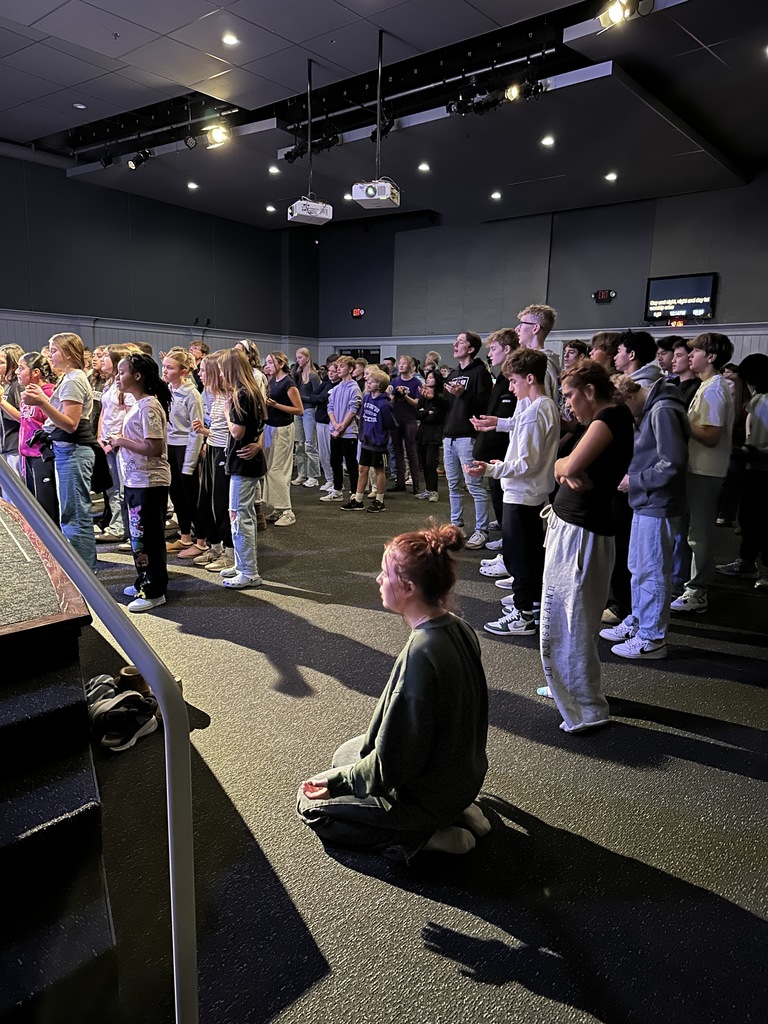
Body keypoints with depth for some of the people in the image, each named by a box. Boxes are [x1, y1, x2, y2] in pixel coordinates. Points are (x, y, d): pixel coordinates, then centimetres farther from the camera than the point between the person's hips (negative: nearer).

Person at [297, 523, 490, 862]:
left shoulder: (420, 654, -34)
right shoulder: (459, 629, -8)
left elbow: (392, 765, -25)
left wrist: (337, 779, -9)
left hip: (425, 793, -8)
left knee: (311, 803, 9)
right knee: (346, 753, 26)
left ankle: (420, 837, -2)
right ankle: (457, 811, 14)